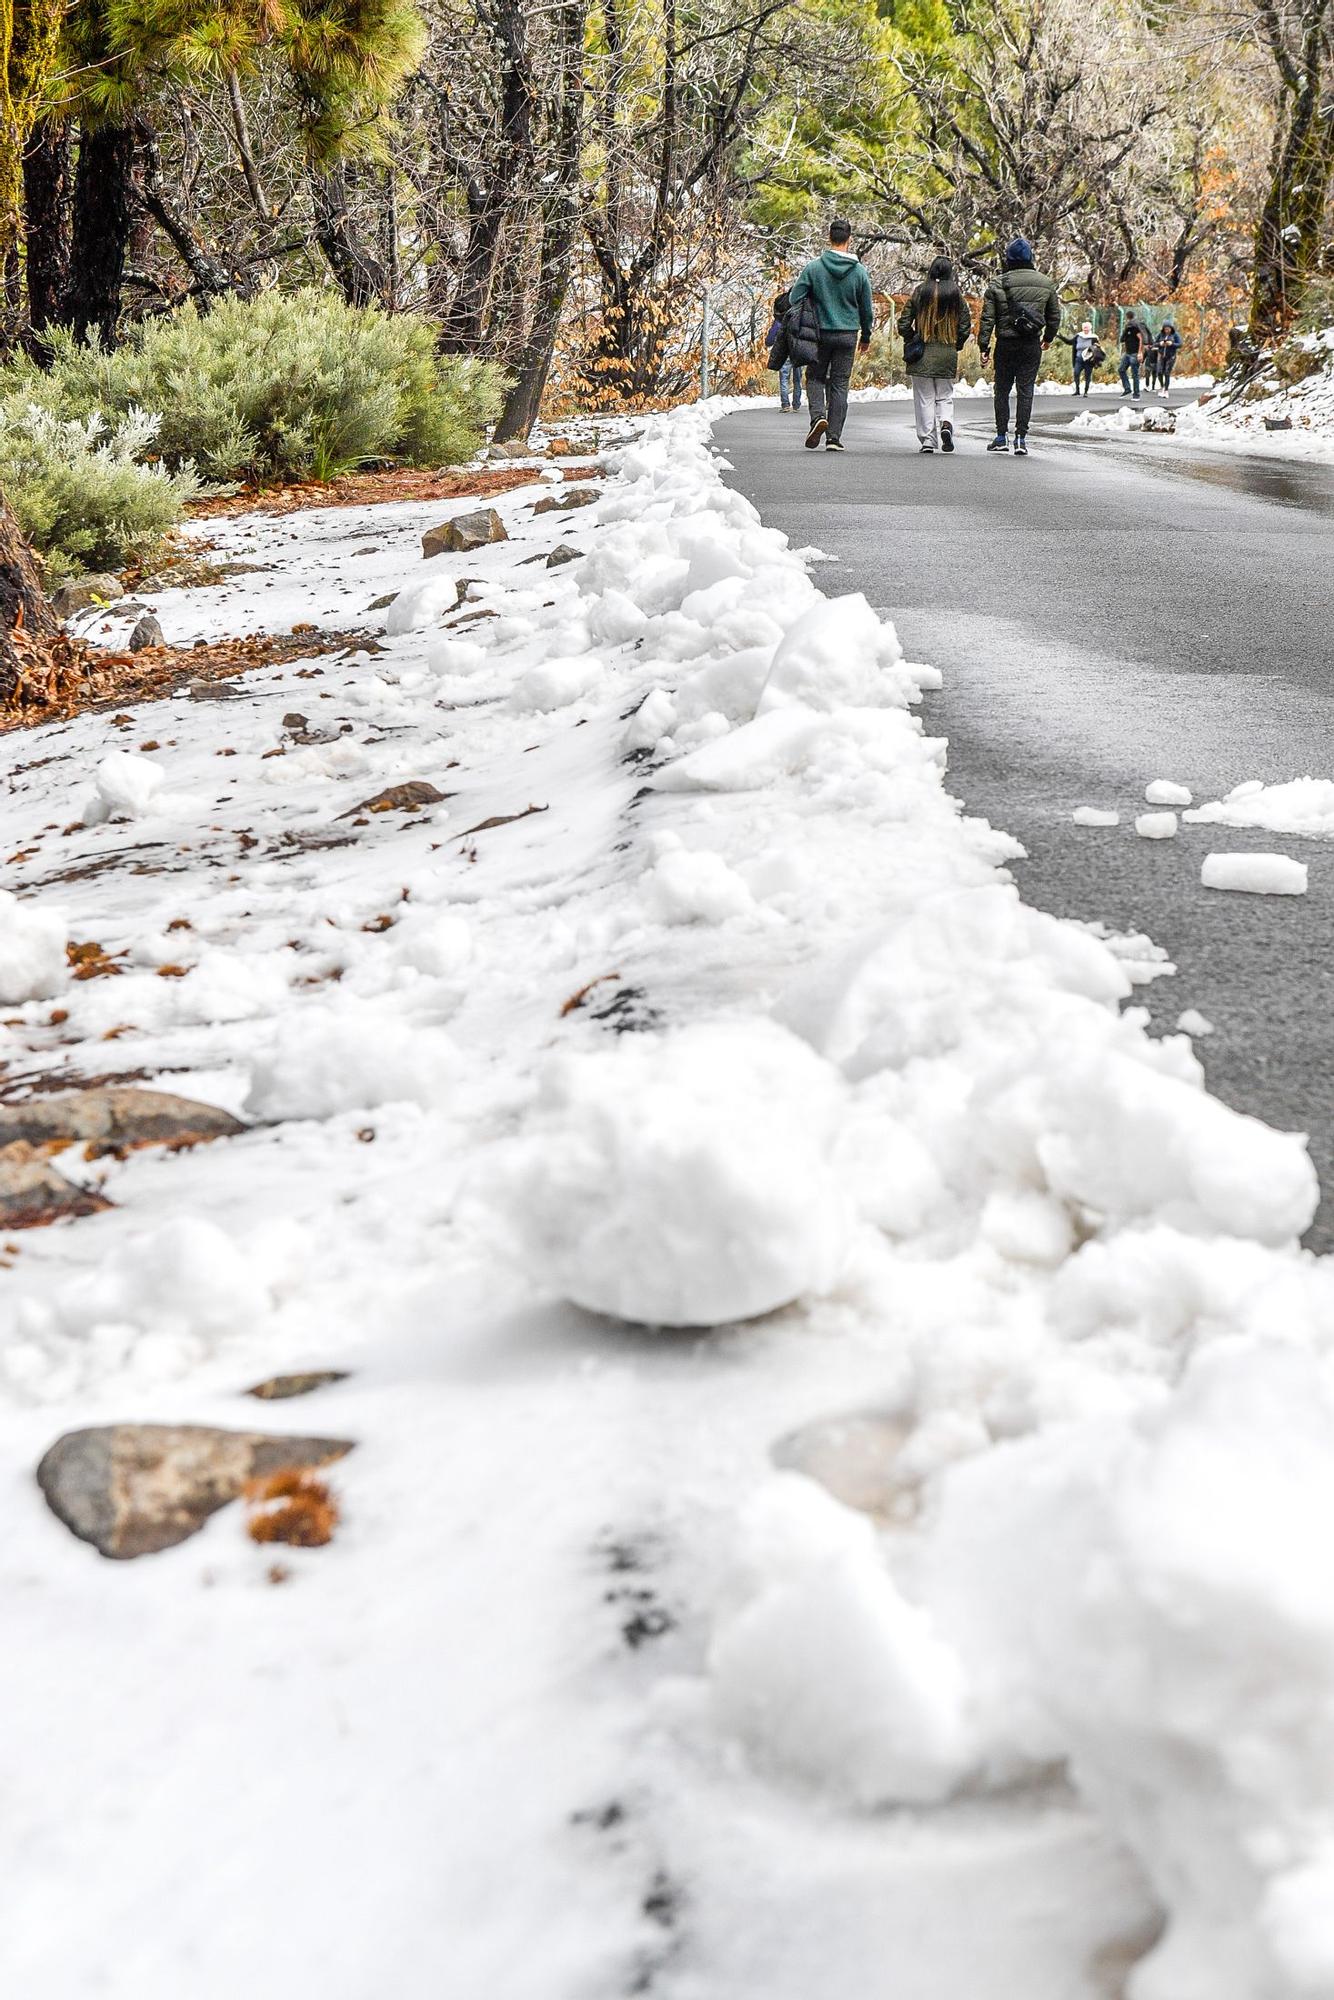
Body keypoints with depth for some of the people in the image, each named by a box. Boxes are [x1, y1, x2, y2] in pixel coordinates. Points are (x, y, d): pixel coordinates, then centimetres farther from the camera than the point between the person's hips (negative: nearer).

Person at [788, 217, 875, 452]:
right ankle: (833, 437, 2)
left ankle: (818, 416, -11)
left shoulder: (814, 267, -7)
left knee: (815, 377, 15)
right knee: (839, 385, 6)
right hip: (848, 336, 1)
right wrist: (866, 336, 19)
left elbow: (795, 298, -6)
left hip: (819, 334, -1)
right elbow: (867, 309, 6)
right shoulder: (859, 271, -3)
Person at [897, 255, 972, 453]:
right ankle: (946, 423, -14)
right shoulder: (956, 295, 0)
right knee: (945, 396, 13)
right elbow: (965, 327, 0)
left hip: (922, 354, -1)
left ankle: (927, 440, 1)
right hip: (948, 355, 1)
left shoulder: (920, 292, -3)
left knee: (924, 398, 5)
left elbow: (904, 324, -3)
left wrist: (911, 342, 12)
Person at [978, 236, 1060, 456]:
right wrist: (1048, 337, 28)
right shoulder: (1045, 284, 4)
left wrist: (984, 346, -2)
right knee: (1025, 390, 3)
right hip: (1032, 346, 1)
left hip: (1006, 344, -1)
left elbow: (988, 318, -6)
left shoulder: (998, 284, -4)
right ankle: (1021, 438, -3)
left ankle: (1002, 436, 9)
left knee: (1002, 390, 10)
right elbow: (1054, 316, 12)